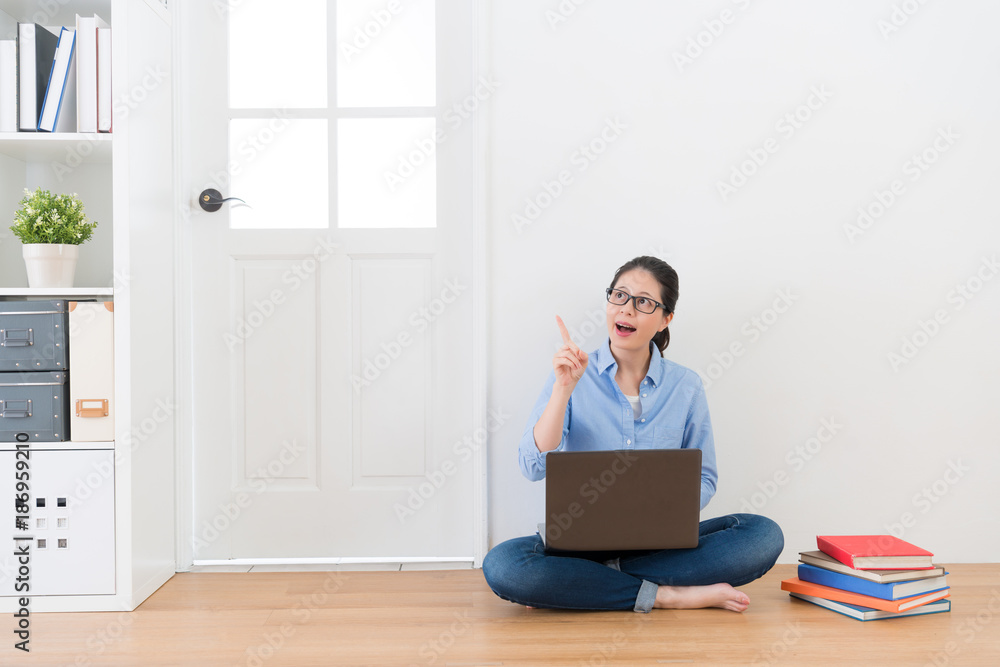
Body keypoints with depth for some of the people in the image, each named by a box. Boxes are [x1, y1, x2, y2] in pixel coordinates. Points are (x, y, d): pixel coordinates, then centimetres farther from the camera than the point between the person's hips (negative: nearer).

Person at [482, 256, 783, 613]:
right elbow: (535, 466, -12)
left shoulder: (686, 387, 3)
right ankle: (667, 595, -22)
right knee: (501, 564, -31)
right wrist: (564, 388, -21)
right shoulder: (572, 375, -2)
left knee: (764, 534, -23)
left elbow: (704, 479, 9)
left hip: (661, 542, 2)